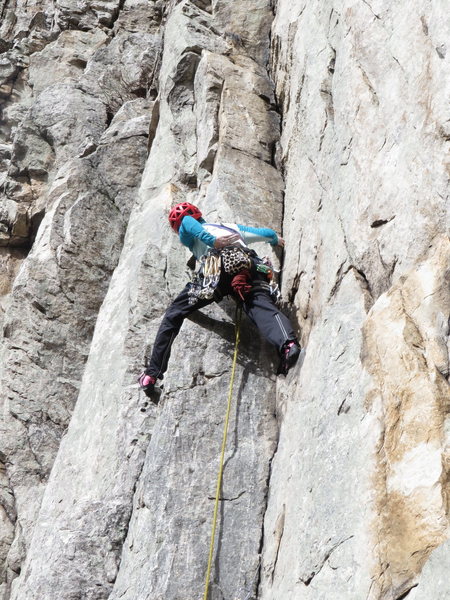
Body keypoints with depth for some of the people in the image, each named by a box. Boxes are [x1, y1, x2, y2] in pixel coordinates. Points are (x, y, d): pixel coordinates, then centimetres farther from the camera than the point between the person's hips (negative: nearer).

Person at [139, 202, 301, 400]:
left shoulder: (186, 227, 32)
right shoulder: (231, 226, 43)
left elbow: (190, 225, 8)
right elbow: (266, 233, 47)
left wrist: (214, 242, -6)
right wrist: (276, 240, 69)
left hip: (217, 266, -3)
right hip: (251, 267, 3)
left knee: (174, 314, 8)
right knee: (264, 308, -21)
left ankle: (152, 374, 4)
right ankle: (287, 342, -53)